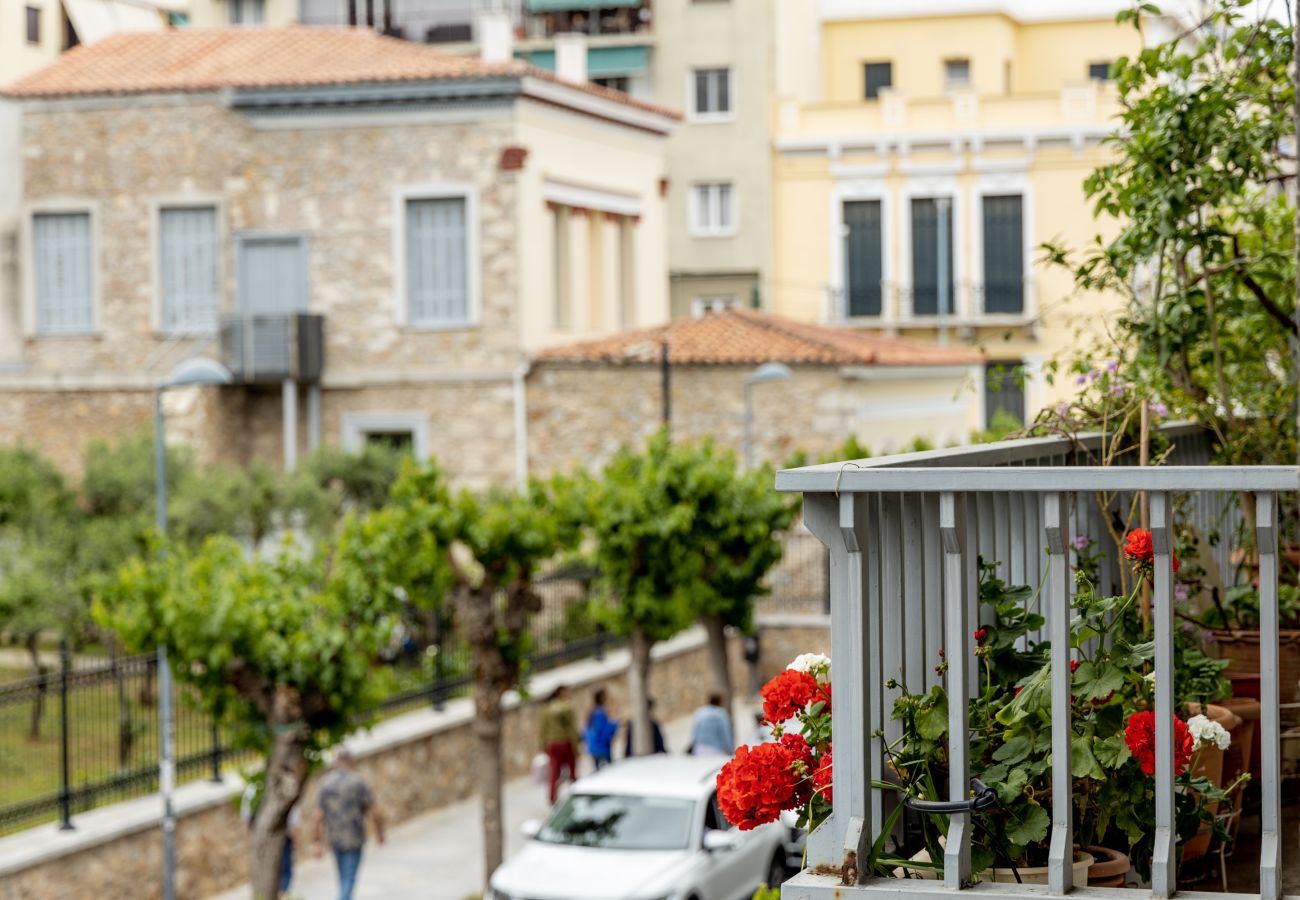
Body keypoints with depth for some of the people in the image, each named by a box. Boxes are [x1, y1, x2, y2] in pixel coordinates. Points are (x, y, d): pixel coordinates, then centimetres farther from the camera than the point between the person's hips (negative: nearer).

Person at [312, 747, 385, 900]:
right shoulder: (358, 782, -11)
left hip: (334, 840, 5)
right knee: (349, 881, -4)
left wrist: (318, 843, 4)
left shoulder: (325, 784, 1)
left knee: (344, 878, 21)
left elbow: (319, 817, -2)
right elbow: (375, 813, -11)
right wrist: (380, 833, 6)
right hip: (354, 839, -5)